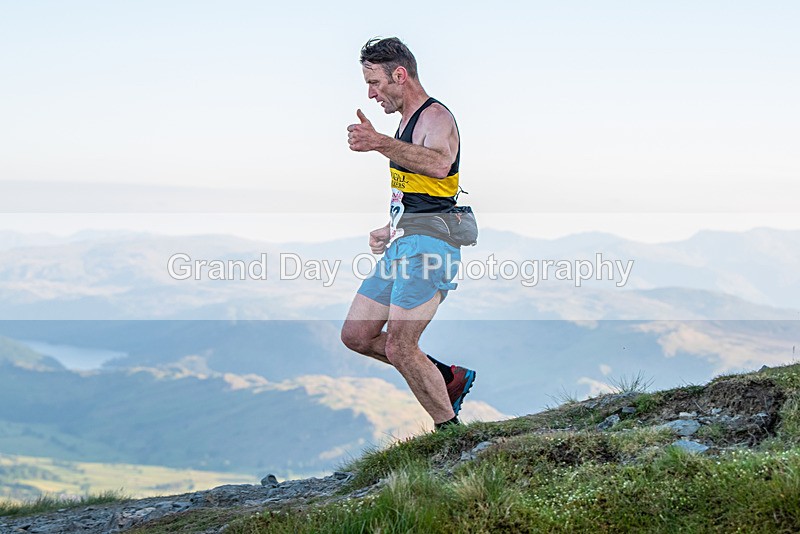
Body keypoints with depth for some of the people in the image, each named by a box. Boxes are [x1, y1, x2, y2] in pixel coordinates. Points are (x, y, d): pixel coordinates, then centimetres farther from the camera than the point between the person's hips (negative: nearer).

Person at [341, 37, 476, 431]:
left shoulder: (436, 117, -11)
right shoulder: (407, 121, 20)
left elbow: (438, 165, -36)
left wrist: (380, 143, -47)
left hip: (428, 246, -10)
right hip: (402, 246, 10)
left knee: (399, 347, -13)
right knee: (355, 335, 9)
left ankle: (451, 433, 1)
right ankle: (447, 378, 20)